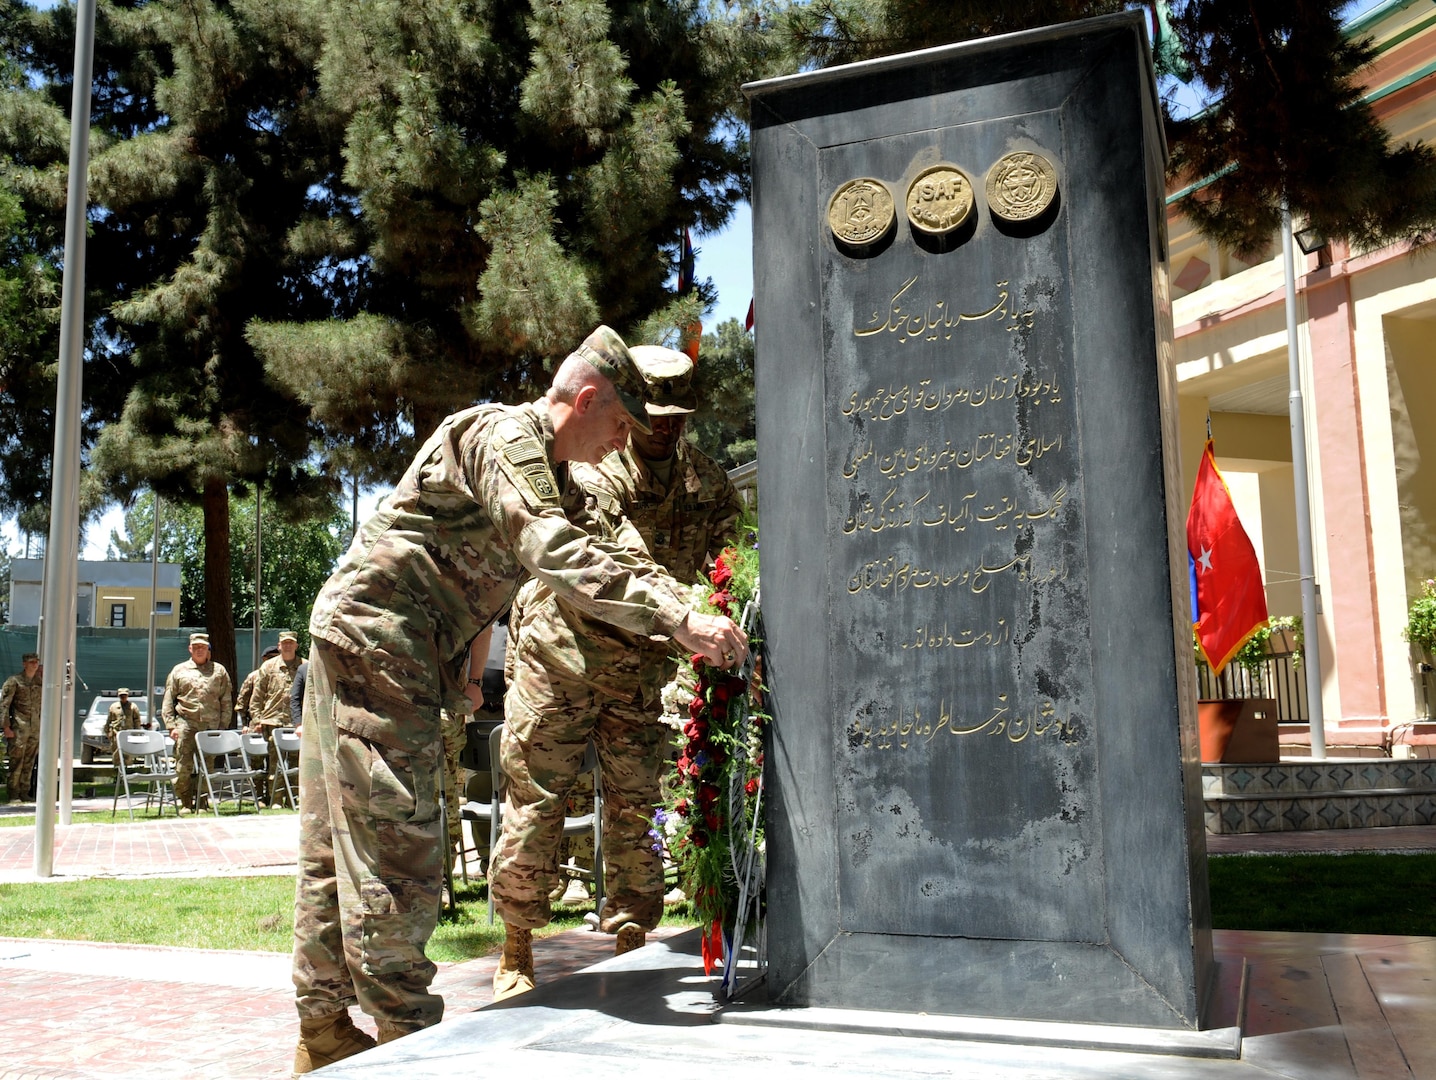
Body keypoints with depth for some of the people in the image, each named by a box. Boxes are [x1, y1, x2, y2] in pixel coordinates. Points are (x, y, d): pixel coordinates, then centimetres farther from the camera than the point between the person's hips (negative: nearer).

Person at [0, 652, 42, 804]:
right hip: (19, 729, -5)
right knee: (16, 762, -5)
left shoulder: (39, 683, 13)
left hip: (35, 729, 5)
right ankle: (13, 794, 0)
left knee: (29, 763, 7)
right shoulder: (14, 681, -3)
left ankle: (24, 792, 14)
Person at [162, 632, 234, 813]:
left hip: (211, 726, 0)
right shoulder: (179, 670, 12)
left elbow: (226, 701, 10)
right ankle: (185, 804, 7)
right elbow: (168, 701, 9)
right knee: (183, 767, -3)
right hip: (185, 725, 0)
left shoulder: (219, 670, 12)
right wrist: (171, 726, -1)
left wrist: (222, 726, 2)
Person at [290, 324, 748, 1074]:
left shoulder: (543, 467, 20)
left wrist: (679, 604, 16)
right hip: (377, 639, -11)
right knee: (393, 843, -8)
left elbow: (588, 553, 28)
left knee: (338, 841, 12)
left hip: (354, 644, 11)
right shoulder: (508, 435, -12)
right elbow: (554, 552, -28)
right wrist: (676, 620, -34)